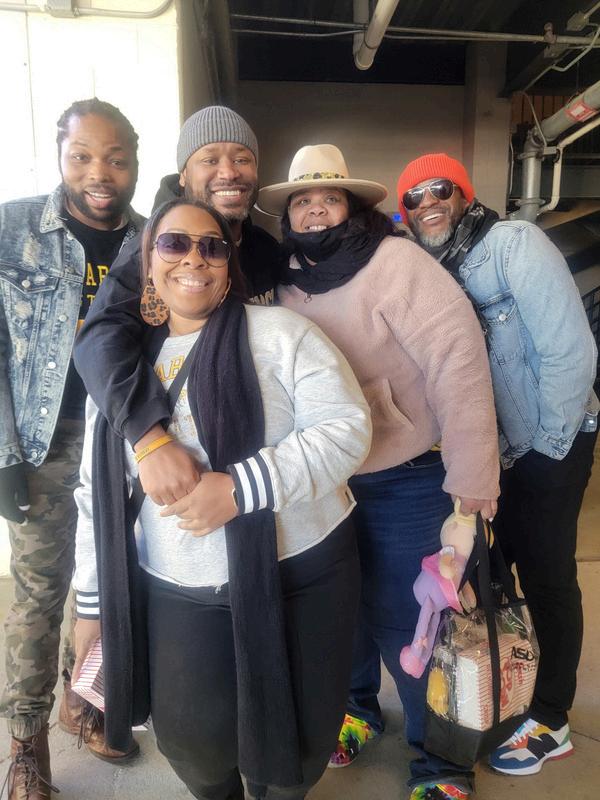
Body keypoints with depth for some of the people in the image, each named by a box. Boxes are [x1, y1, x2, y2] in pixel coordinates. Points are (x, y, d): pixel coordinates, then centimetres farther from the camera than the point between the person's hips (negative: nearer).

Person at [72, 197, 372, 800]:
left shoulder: (279, 332, -8)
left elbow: (348, 427, -15)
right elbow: (99, 490, 10)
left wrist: (242, 487, -26)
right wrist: (92, 598, 12)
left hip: (298, 575, -2)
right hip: (175, 593, 3)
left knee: (293, 738, 12)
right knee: (189, 741, 12)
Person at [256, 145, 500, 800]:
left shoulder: (394, 261, -15)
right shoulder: (289, 283, 3)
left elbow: (457, 357, -21)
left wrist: (472, 475, -22)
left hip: (407, 479, -5)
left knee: (406, 621, 4)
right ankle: (357, 706, 47)